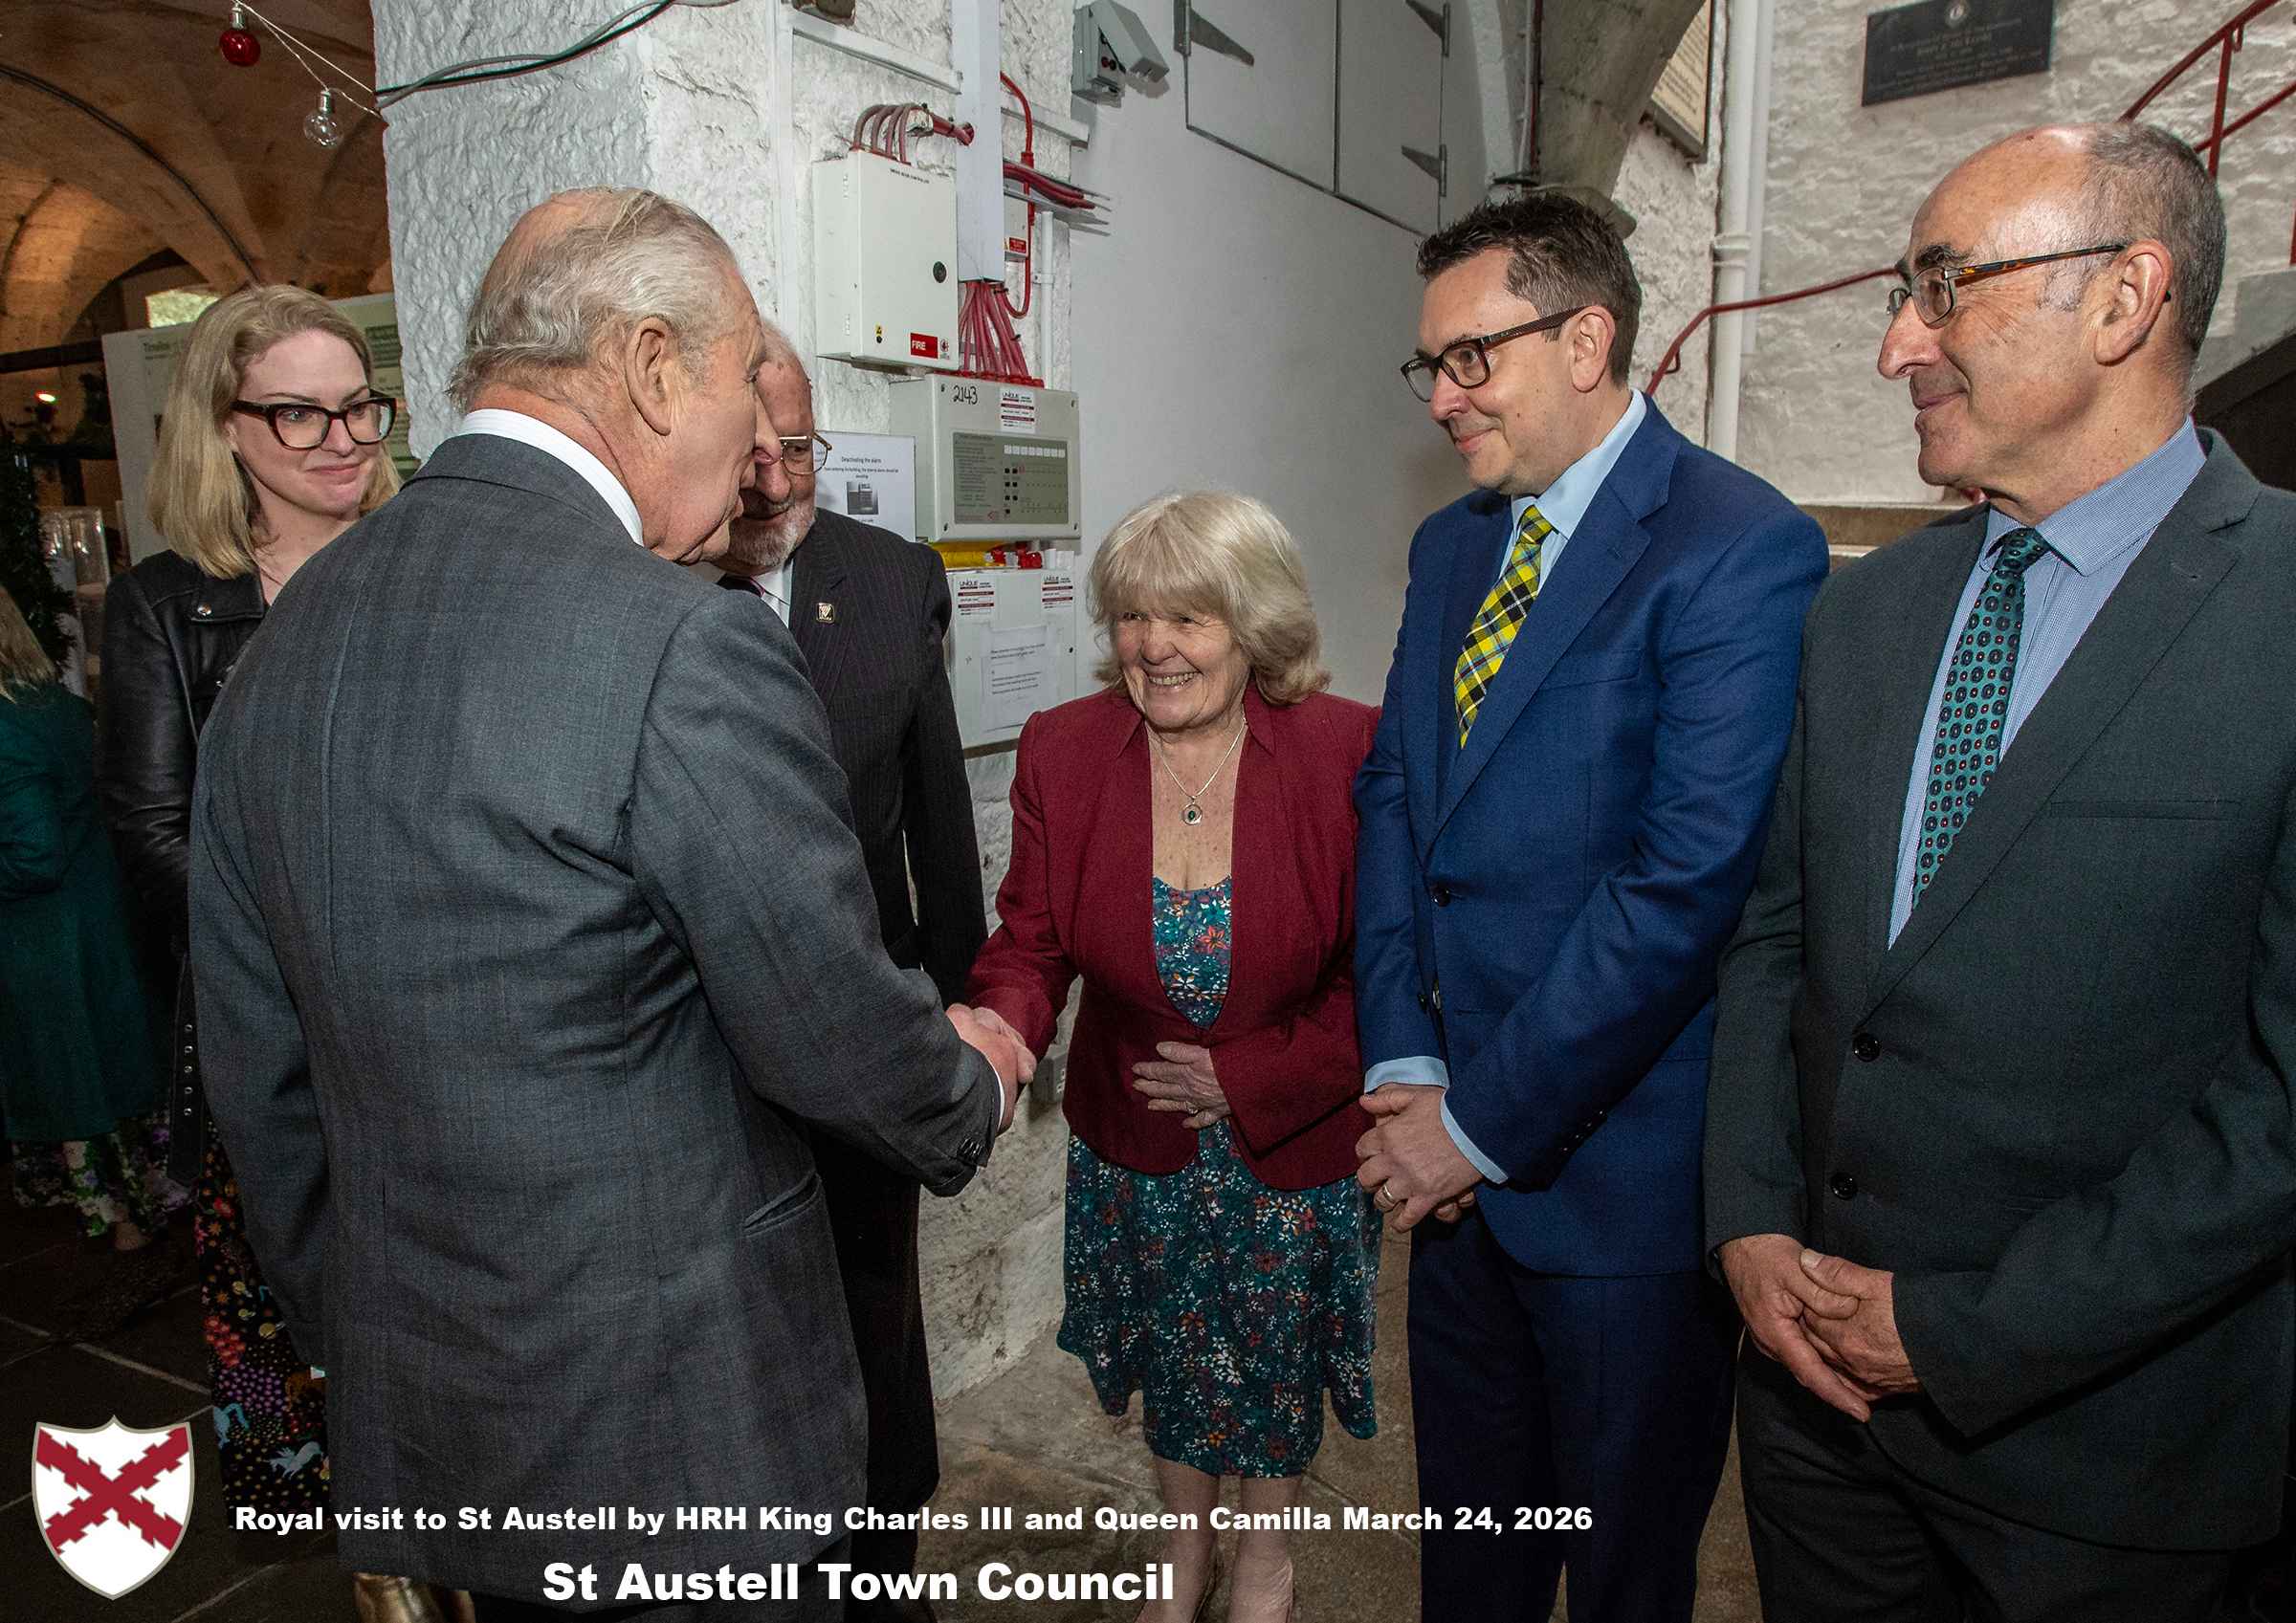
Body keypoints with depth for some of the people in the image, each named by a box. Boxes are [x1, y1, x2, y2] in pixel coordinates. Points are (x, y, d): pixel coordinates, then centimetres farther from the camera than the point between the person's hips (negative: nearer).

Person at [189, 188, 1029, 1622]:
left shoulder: (283, 641, 0)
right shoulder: (687, 643, -24)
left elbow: (260, 1072, 8)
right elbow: (836, 1033, -17)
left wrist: (355, 1338, 20)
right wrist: (975, 1089, 5)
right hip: (678, 1429, -7)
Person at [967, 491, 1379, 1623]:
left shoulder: (1346, 753, -20)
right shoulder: (1061, 749, -12)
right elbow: (1029, 941, -9)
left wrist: (1246, 1078, -18)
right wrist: (1001, 1036, -30)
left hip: (1293, 1136, -2)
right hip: (1135, 1138, 2)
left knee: (1277, 1351, 20)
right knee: (1167, 1348, 22)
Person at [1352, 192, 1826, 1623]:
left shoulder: (1742, 550, -16)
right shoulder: (1452, 546, 9)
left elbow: (1689, 878, -23)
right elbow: (1394, 796, 7)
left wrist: (1487, 1118, -17)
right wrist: (1402, 1062, -3)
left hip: (1622, 1169, -6)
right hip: (1458, 1152, 7)